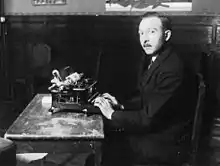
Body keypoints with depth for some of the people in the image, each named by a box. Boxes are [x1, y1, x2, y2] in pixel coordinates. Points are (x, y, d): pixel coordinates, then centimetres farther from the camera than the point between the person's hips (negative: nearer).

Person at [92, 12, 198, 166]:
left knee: (106, 148, -8)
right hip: (151, 129, 8)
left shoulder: (172, 70, -26)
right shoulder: (154, 59, 2)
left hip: (164, 143, -8)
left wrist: (113, 114, -15)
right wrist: (121, 106, -4)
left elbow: (150, 118, -23)